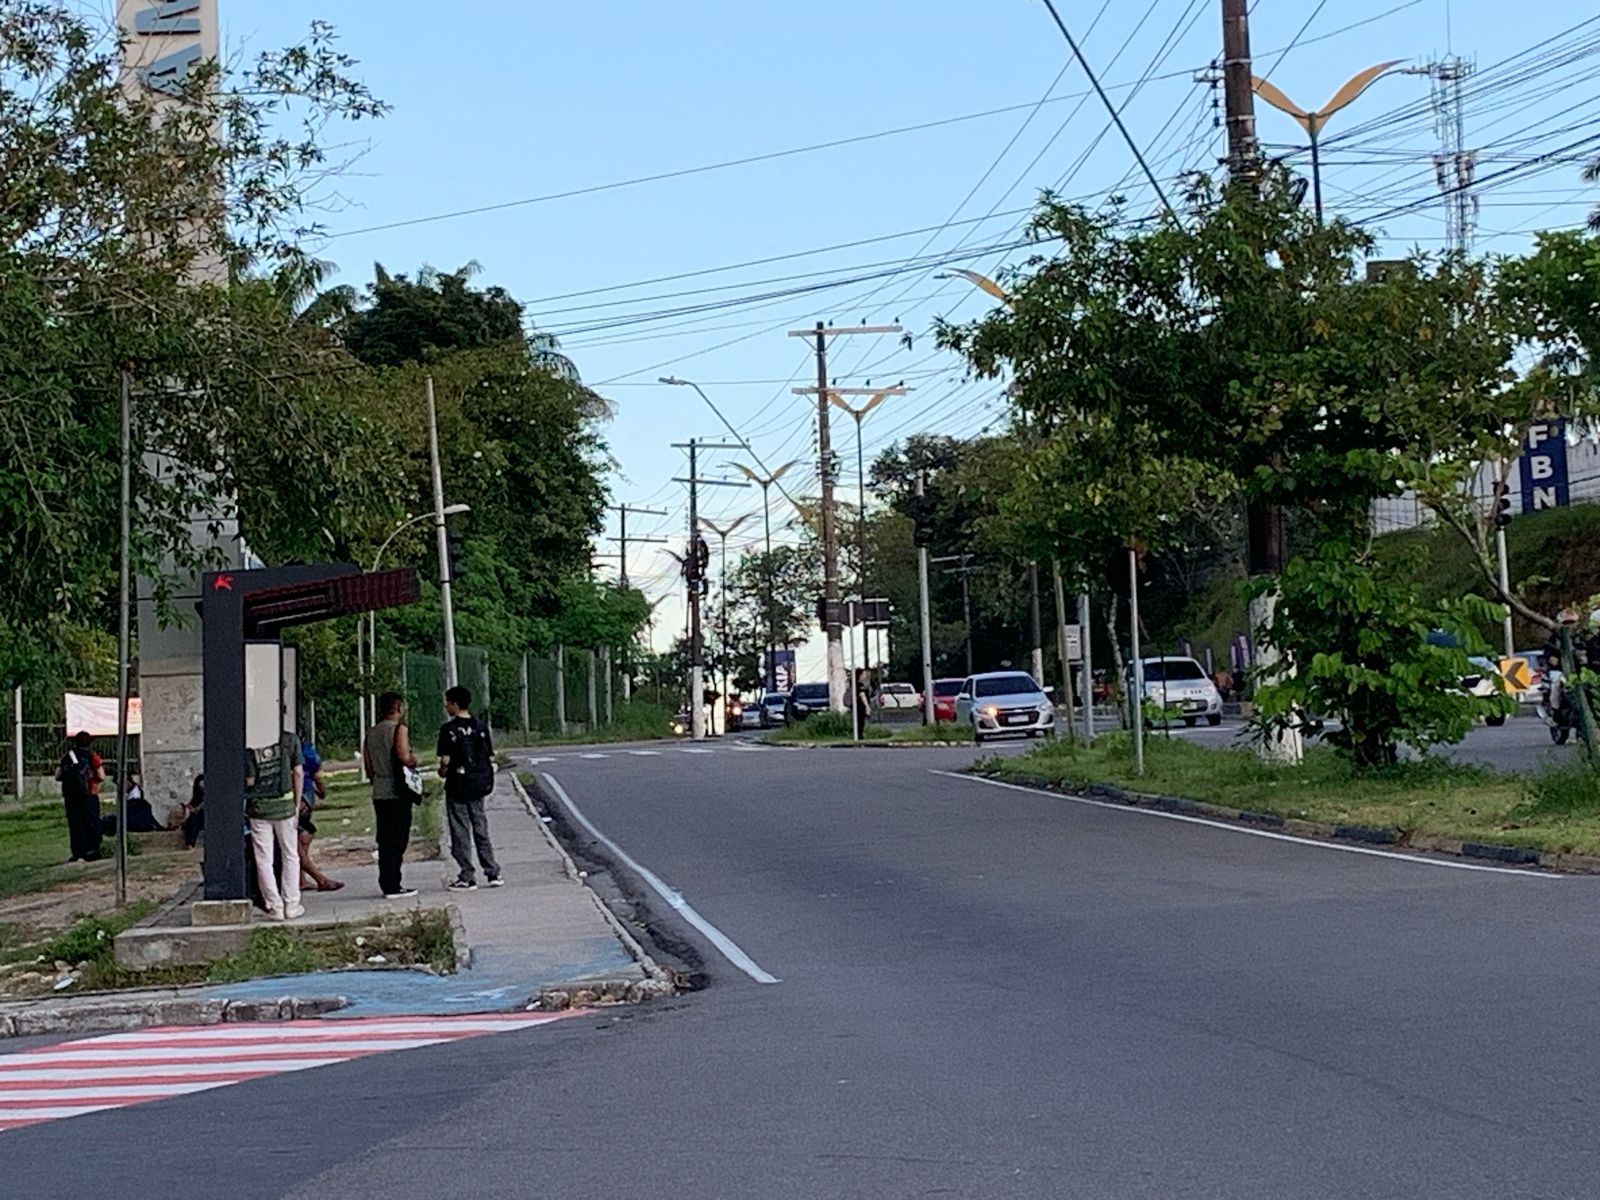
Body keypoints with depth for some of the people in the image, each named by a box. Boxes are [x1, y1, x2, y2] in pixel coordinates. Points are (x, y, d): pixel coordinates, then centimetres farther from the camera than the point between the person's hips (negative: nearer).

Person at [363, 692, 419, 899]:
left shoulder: (371, 733, 13)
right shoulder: (399, 729, -9)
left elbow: (368, 767, 14)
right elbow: (405, 757, -20)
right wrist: (414, 760, 0)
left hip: (379, 794, 7)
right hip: (397, 793, -7)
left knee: (385, 840, 11)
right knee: (397, 839, -4)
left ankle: (388, 883, 14)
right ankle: (393, 886, -6)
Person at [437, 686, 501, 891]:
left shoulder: (449, 729, -11)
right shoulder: (481, 727, 4)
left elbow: (445, 760, -15)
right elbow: (490, 758, 4)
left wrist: (442, 772, 6)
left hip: (457, 787, -5)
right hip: (478, 786, 5)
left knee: (460, 832, 2)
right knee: (481, 829, 13)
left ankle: (467, 878, 3)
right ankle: (493, 873, 12)